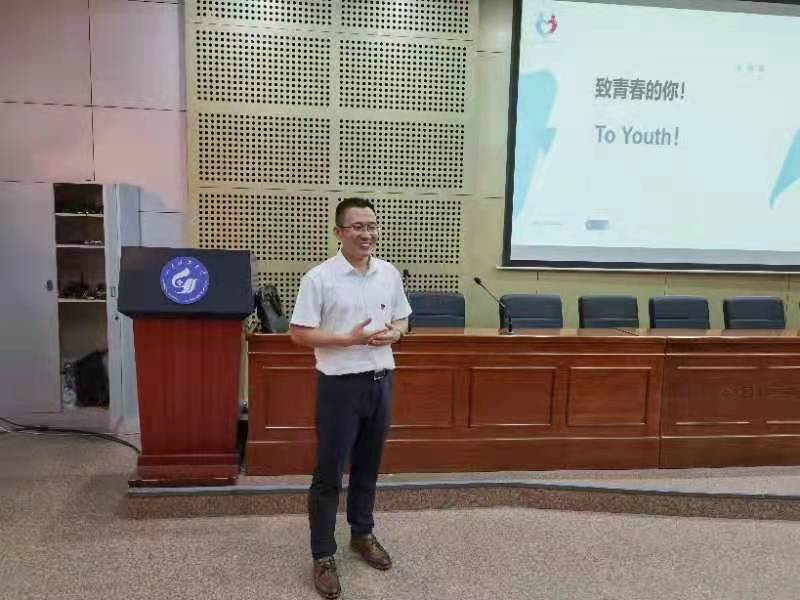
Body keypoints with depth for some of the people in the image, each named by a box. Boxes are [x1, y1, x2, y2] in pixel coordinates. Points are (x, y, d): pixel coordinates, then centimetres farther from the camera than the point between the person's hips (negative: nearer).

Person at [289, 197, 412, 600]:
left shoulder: (390, 274, 4)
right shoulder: (319, 278, -11)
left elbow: (402, 319, 16)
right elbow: (298, 333, -12)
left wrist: (393, 333, -8)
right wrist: (351, 339, -20)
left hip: (381, 381, 5)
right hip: (340, 385, -5)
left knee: (368, 467, 18)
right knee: (329, 473, 3)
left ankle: (362, 534, 37)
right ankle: (323, 555, 17)